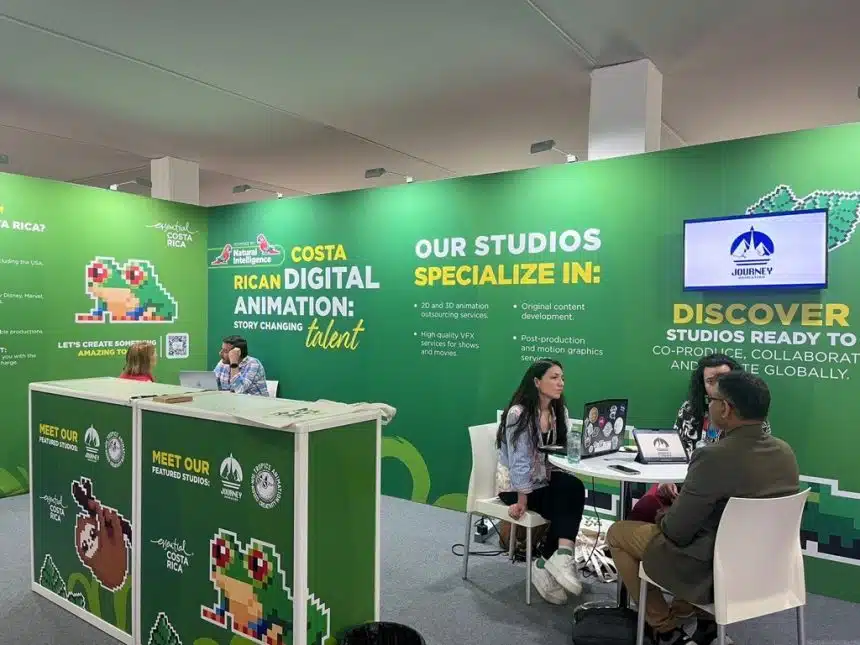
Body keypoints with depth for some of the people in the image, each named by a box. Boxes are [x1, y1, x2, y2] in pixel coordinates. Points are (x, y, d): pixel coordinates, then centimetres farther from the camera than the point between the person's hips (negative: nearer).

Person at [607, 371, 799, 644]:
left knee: (617, 533, 11)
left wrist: (662, 518, 2)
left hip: (714, 573, -7)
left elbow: (676, 532, -20)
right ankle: (705, 619, 26)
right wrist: (682, 499, 11)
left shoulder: (713, 457, -28)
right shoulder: (785, 452, -4)